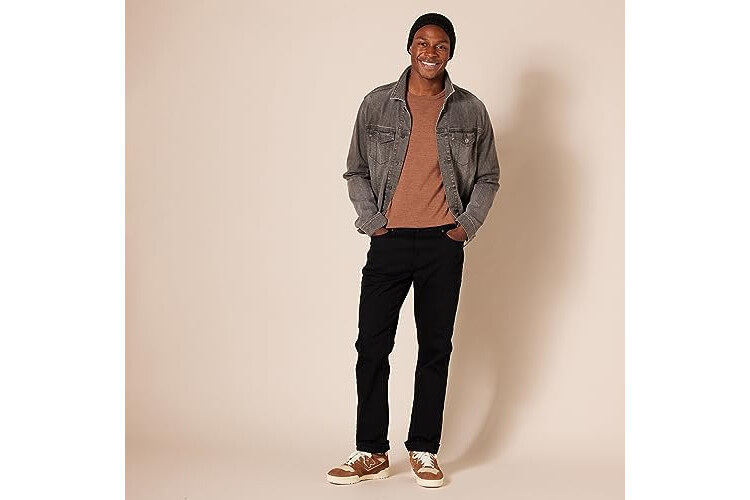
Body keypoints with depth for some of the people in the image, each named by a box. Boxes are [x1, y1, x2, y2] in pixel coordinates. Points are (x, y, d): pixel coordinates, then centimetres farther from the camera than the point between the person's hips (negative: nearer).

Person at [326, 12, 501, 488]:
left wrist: (467, 225, -1)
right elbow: (356, 171, 9)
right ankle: (372, 453, 11)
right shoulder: (377, 104, 3)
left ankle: (424, 450, 18)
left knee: (436, 348, 6)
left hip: (443, 245, 0)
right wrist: (371, 221, -3)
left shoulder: (470, 110, 4)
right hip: (389, 242, 0)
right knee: (372, 345, -1)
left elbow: (488, 176, 11)